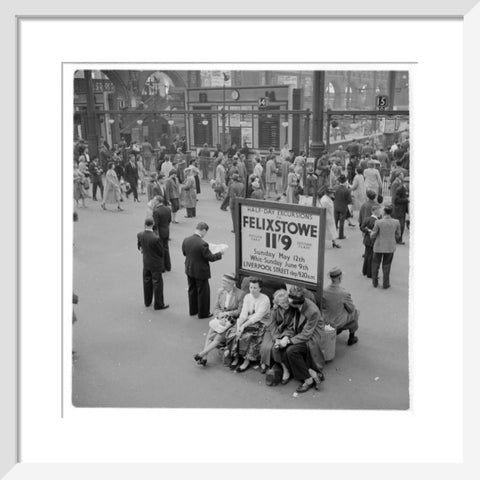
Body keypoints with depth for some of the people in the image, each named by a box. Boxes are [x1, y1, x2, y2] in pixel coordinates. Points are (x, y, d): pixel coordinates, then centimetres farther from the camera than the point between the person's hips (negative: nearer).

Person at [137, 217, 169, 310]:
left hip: (146, 263, 6)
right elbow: (161, 252, -15)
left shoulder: (139, 235, -12)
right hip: (156, 264, -6)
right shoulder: (156, 238, -29)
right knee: (157, 284, 8)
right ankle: (158, 304, 19)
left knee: (147, 282, 21)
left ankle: (147, 301, 36)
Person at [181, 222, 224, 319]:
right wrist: (220, 254, -4)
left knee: (192, 290, 22)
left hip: (189, 270, 7)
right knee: (203, 292, 10)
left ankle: (193, 310, 37)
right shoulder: (202, 244, -28)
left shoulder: (186, 240, -7)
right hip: (200, 272, -7)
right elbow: (211, 258, -20)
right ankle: (203, 313, 22)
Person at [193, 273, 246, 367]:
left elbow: (240, 311, -8)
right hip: (220, 319, 5)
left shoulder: (240, 294, -10)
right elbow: (216, 308, 10)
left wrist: (227, 313, -16)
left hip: (232, 321, -5)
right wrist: (220, 316, -9)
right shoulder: (220, 291, 6)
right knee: (209, 335, -15)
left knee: (218, 338, -20)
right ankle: (204, 358, -18)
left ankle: (202, 353, -13)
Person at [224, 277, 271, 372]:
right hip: (248, 321, 5)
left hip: (260, 324, -5)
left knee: (247, 336, -30)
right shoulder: (247, 297, 5)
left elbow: (257, 316, -21)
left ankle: (247, 360, -13)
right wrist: (239, 325, -21)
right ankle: (236, 358, -6)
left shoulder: (265, 299, -13)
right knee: (233, 333, -19)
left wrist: (244, 325, -28)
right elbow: (243, 313, -3)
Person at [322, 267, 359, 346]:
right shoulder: (345, 294, -31)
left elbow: (323, 307, -4)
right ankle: (351, 338, 39)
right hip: (340, 321, -4)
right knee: (355, 313, 28)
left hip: (326, 319, 4)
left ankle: (337, 329, 44)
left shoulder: (324, 291, -20)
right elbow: (351, 309, -14)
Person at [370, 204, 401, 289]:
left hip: (379, 247, -2)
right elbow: (398, 236, 2)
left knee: (375, 265, 19)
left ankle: (375, 282, 26)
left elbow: (373, 236, -11)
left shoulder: (378, 222, -19)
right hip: (390, 247, 2)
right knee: (386, 266, 18)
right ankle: (385, 284, 21)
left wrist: (371, 233, 12)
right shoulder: (396, 222, -10)